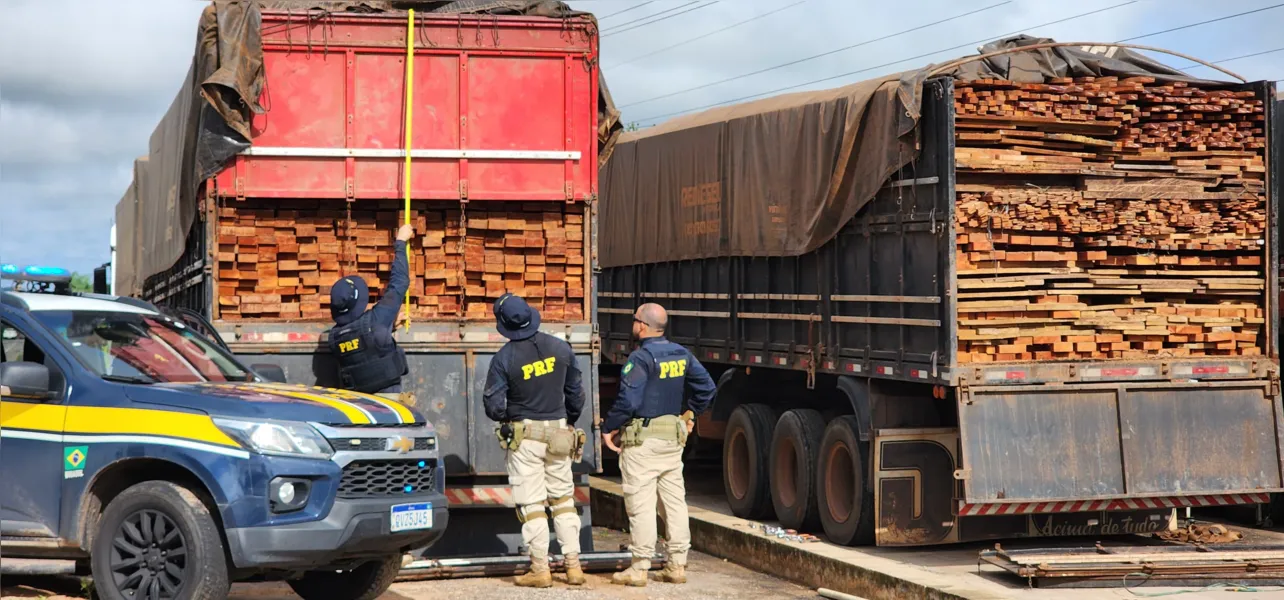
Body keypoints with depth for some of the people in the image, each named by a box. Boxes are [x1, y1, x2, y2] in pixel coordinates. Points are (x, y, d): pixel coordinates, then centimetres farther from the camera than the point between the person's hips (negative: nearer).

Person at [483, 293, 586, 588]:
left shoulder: (504, 358, -13)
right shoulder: (561, 348, -1)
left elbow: (493, 406, -12)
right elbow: (576, 394, 8)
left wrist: (505, 418, 11)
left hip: (524, 436, -4)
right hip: (559, 435, 4)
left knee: (531, 505, 1)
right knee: (563, 500, 13)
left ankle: (540, 570, 2)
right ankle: (574, 566, 11)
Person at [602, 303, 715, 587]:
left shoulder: (641, 357, -16)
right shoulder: (681, 354, 7)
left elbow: (628, 401, -21)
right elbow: (706, 387, 14)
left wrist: (608, 428, -9)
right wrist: (691, 414, 25)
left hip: (642, 439, -7)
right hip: (673, 436, 7)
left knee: (640, 503, -3)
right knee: (675, 500, 10)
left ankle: (639, 568, -1)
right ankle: (677, 565, 13)